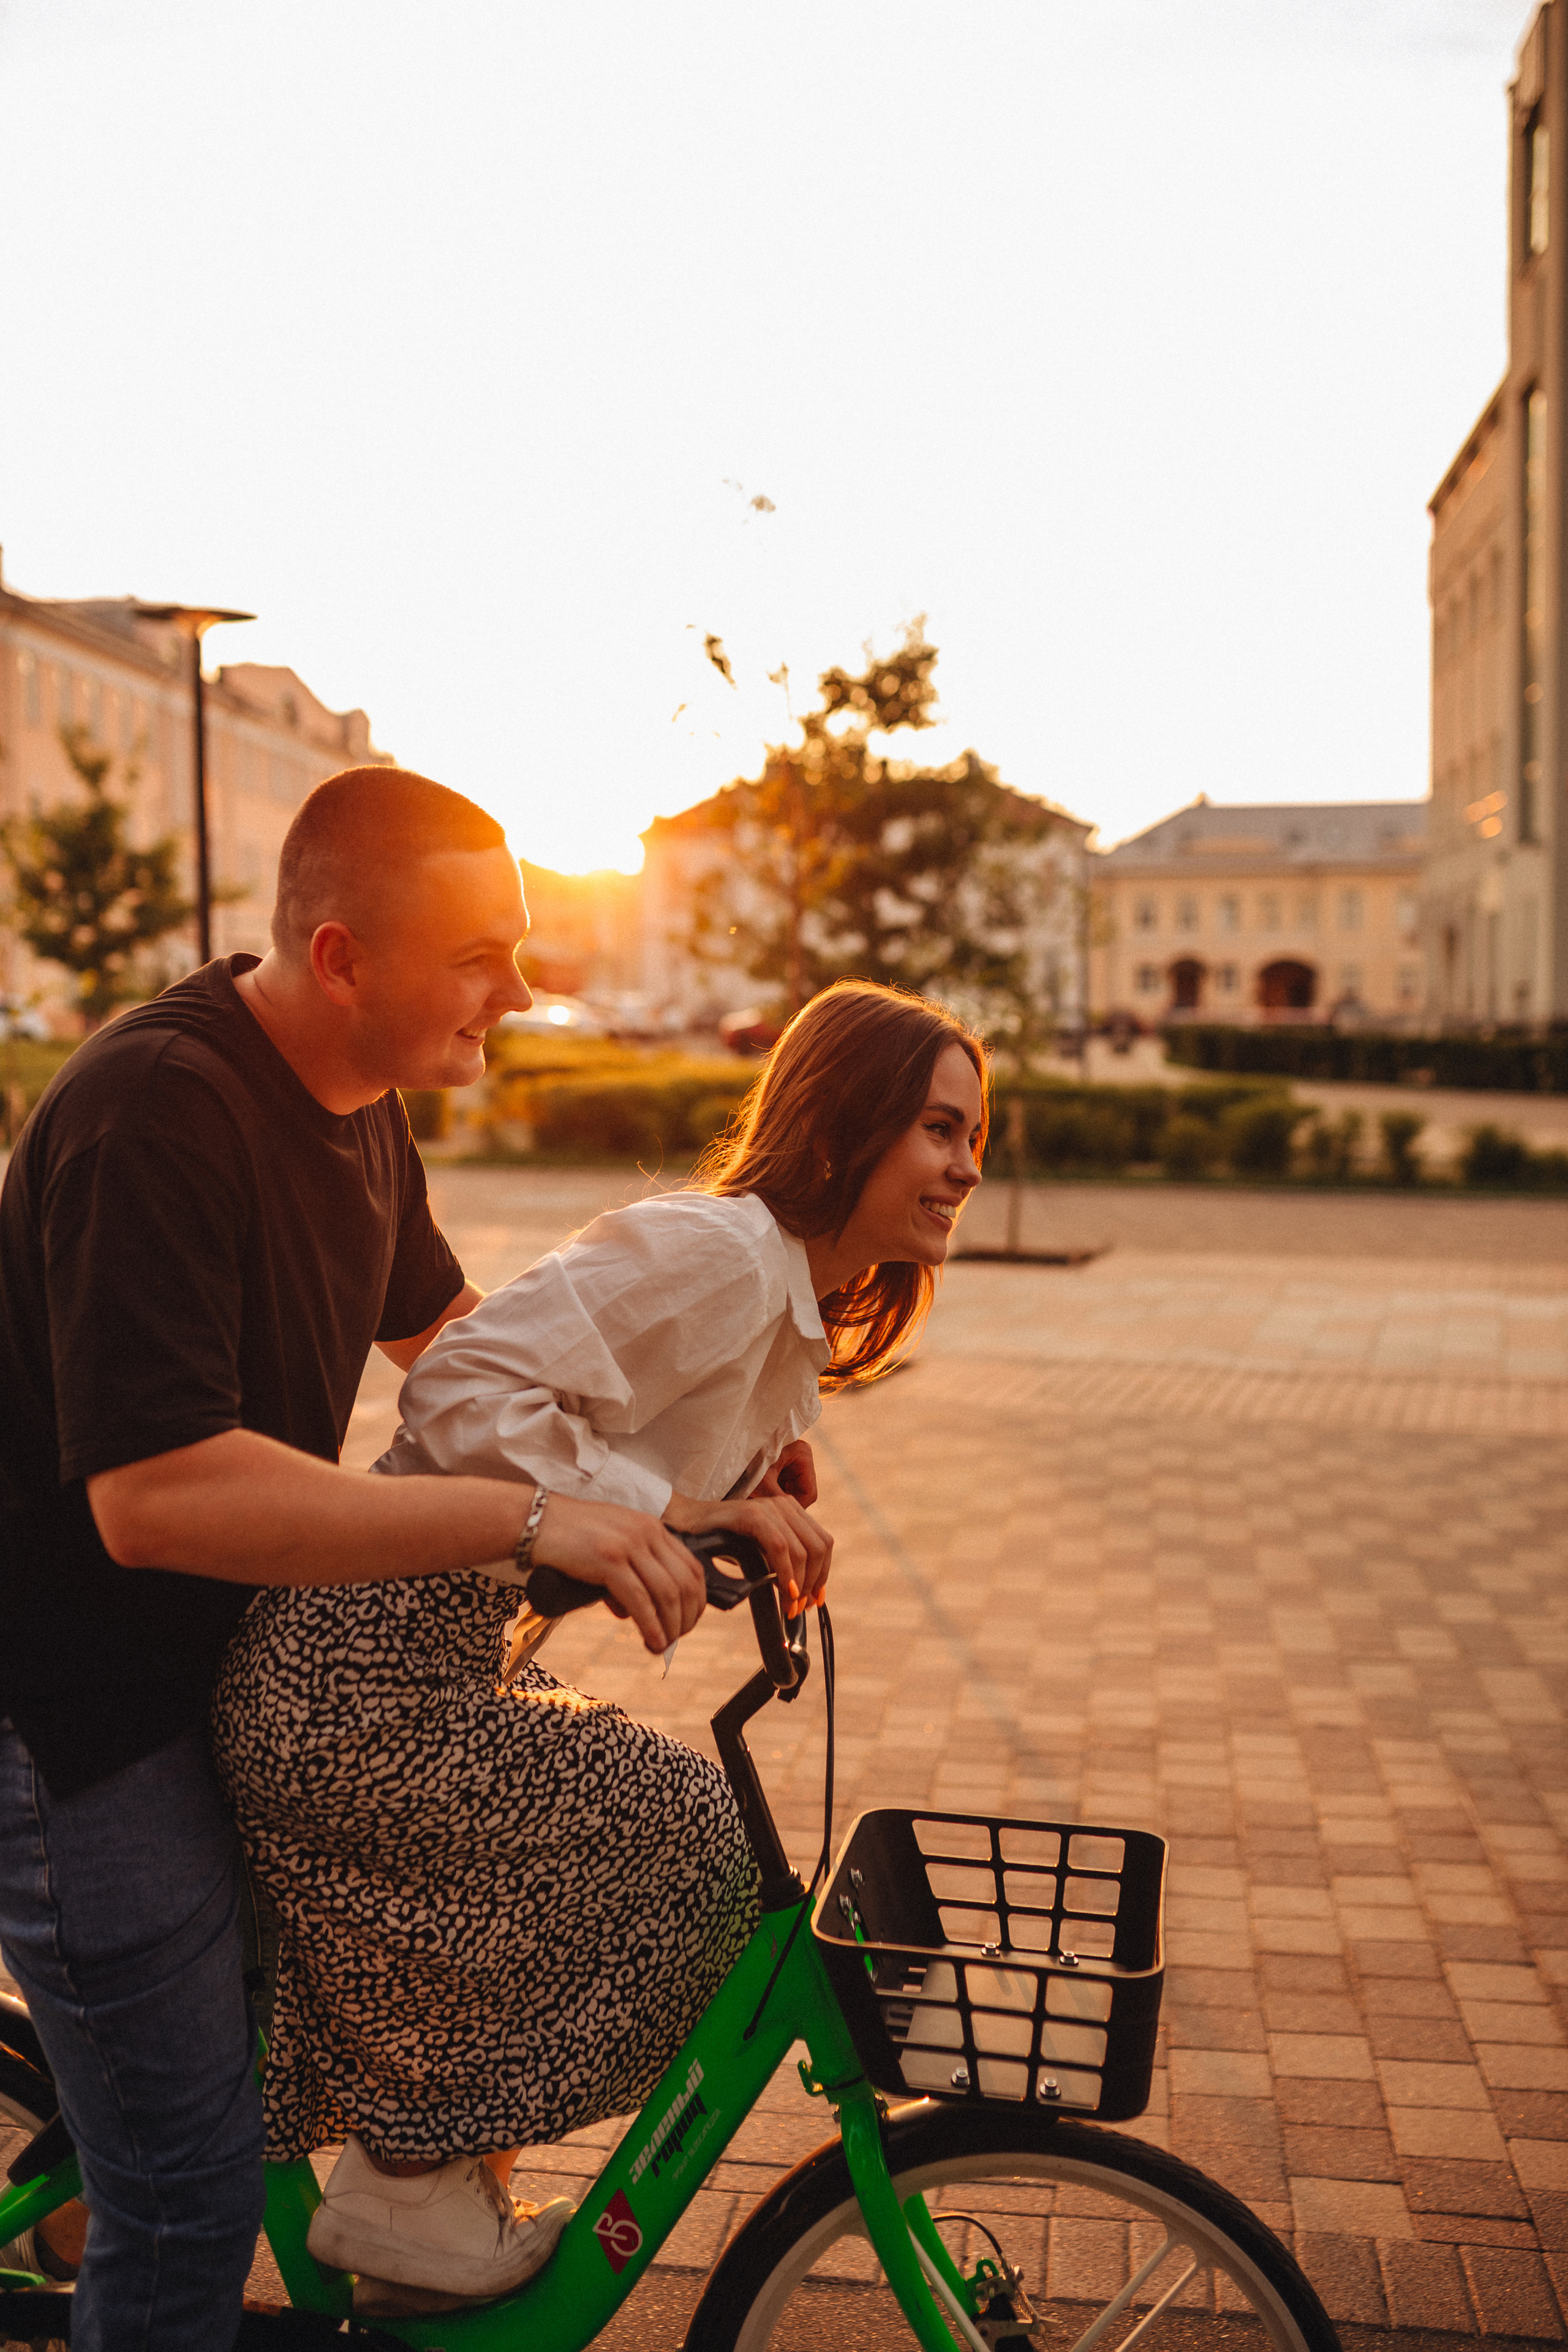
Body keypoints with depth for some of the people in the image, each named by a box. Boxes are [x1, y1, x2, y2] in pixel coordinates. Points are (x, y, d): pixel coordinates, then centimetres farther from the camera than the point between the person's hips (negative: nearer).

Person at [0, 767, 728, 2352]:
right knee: (192, 2201, 0)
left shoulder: (357, 1099, 3)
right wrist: (525, 1517, -36)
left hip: (225, 1670, 9)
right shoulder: (152, 1110, -27)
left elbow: (440, 1323, 19)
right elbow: (154, 1496, -35)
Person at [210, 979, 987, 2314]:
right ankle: (397, 2200, 5)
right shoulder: (719, 1249, -21)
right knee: (680, 1833, -12)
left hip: (443, 1662, 11)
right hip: (363, 1683, -10)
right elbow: (466, 1393, -28)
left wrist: (756, 1484, 2)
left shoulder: (793, 1302, 13)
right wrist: (683, 1510, -26)